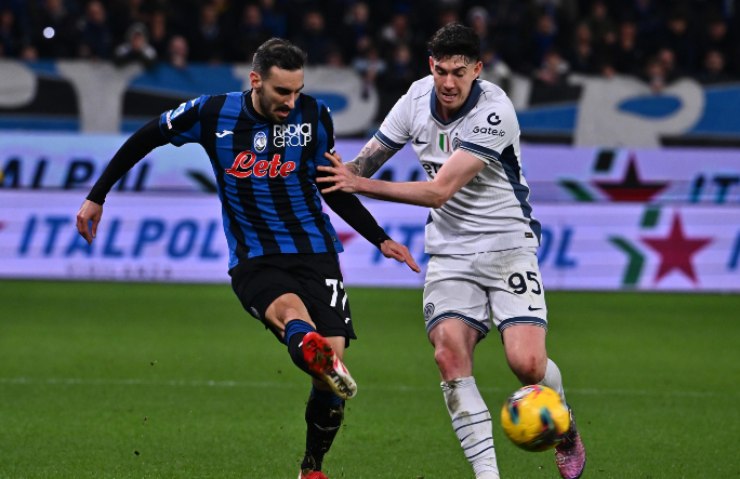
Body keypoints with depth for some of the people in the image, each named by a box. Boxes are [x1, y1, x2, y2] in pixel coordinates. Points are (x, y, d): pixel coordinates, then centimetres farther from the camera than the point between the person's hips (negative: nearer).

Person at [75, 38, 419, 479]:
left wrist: (382, 240, 9)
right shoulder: (213, 114, -3)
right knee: (291, 310, -36)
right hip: (254, 261, -2)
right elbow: (145, 139, 11)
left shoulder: (314, 116, 1)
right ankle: (314, 351, -73)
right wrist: (97, 197, 13)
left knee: (331, 356, -12)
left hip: (315, 254, 2)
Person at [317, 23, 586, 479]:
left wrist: (359, 183, -28)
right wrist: (344, 174, -7)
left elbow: (439, 190, -25)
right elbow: (372, 155, 13)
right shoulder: (419, 95, -1)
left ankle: (566, 431, 16)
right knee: (450, 352, -20)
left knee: (527, 362, -18)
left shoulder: (494, 112, -21)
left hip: (508, 245, -4)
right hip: (450, 253, 4)